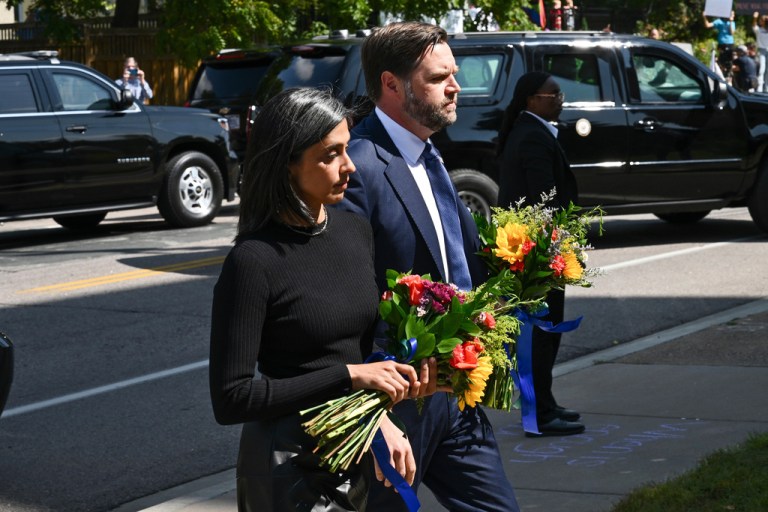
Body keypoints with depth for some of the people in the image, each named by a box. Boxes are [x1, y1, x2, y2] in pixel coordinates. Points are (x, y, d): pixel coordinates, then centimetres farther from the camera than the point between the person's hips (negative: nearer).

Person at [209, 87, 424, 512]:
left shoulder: (356, 230, 3)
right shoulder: (254, 261, -17)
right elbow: (231, 400, -19)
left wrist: (381, 417, 1)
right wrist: (347, 377, -20)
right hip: (291, 463, -6)